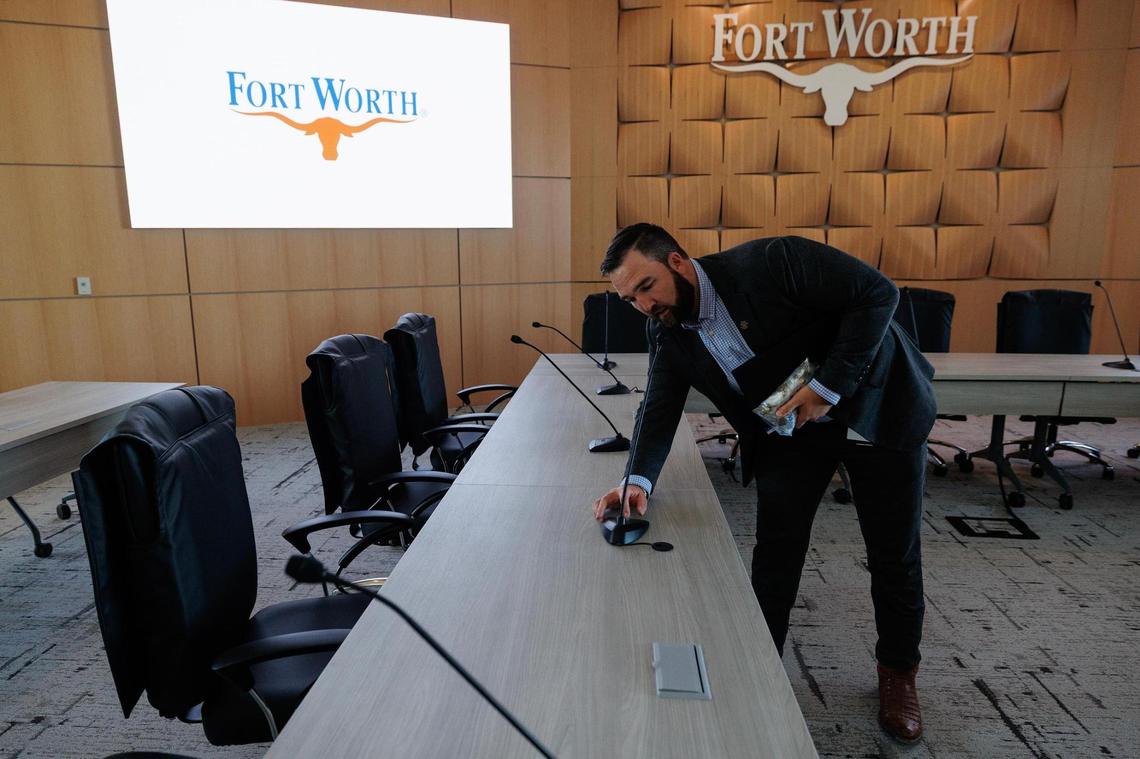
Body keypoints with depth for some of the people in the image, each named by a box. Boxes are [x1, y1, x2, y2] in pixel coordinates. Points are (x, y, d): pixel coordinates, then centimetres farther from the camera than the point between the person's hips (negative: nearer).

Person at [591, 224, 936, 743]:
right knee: (776, 547, -1)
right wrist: (638, 480, -27)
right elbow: (660, 407, -9)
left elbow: (878, 293, -25)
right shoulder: (666, 330, -8)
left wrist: (829, 386, -28)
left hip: (876, 404, -4)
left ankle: (898, 671, 29)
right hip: (791, 427, 4)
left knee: (894, 553, 7)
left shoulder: (769, 262, -28)